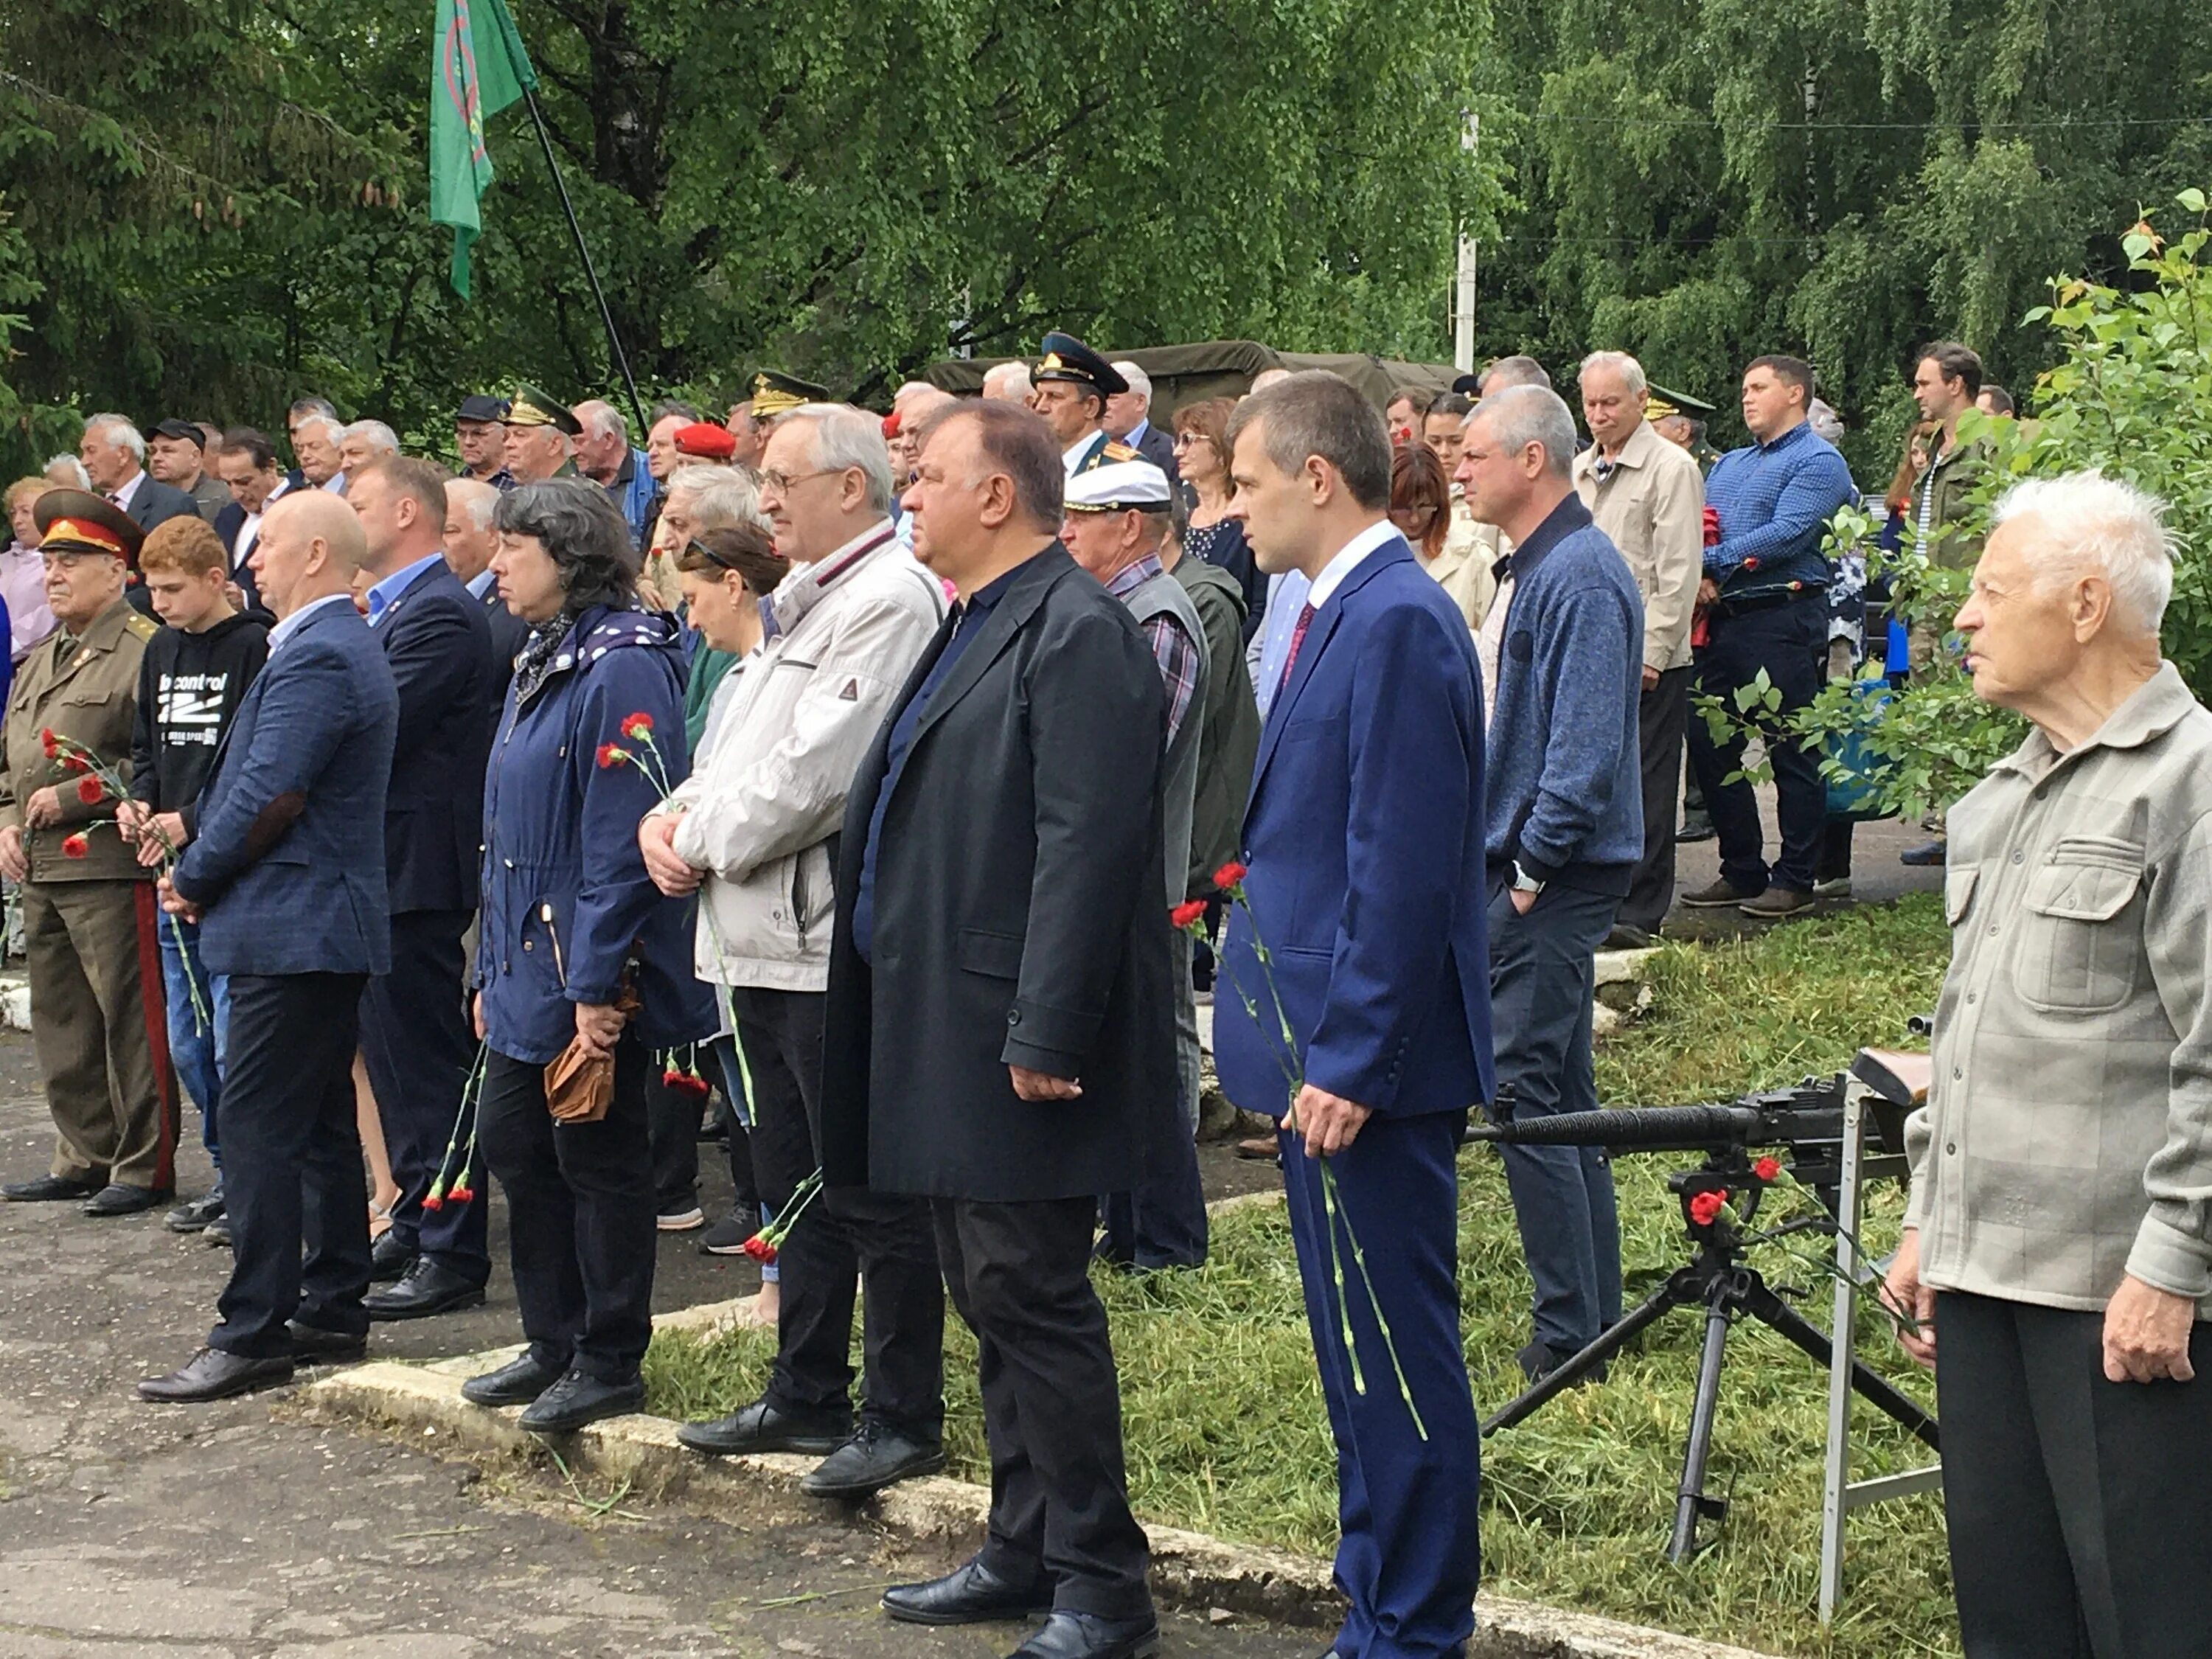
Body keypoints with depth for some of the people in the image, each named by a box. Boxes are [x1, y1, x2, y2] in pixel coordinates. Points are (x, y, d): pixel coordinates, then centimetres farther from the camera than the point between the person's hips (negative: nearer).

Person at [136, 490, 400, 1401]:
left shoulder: (316, 657, -17)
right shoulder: (339, 647, 17)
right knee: (321, 1126, 14)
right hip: (323, 925, 11)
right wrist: (200, 868, 10)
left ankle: (253, 1333, -6)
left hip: (288, 928, -11)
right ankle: (333, 1310, 20)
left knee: (257, 1129, -8)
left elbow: (270, 795, -21)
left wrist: (194, 877, -8)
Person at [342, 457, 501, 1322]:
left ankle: (451, 1254, 1)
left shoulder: (439, 614, -17)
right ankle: (416, 1227, 28)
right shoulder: (387, 609, 15)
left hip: (413, 869, -10)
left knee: (427, 1064, -5)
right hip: (382, 868, 10)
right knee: (396, 1057, 17)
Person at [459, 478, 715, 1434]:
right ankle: (555, 1345, 26)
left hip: (591, 974, -10)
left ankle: (610, 1363, 12)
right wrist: (491, 969, 18)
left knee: (598, 1159, 0)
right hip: (526, 962, 10)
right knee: (512, 1143, 14)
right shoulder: (538, 665, 14)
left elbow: (621, 841, -21)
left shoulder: (622, 668, -17)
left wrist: (596, 986, -22)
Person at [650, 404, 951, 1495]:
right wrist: (674, 815, 2)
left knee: (874, 1198, -2)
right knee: (797, 1188, 17)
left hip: (836, 944, -10)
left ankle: (901, 1419, 5)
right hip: (765, 941, 10)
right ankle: (806, 1395, 27)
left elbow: (815, 773, -21)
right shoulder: (800, 604, 19)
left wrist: (702, 840, -10)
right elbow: (740, 745, 21)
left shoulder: (890, 600, -14)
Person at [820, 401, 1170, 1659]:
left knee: (1030, 1297, -5)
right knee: (992, 1297, 16)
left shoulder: (1078, 634, -15)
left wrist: (1044, 1034, -24)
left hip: (1013, 1040, -10)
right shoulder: (974, 624, 17)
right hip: (945, 1032, 10)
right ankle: (1024, 1552, 27)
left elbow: (1086, 847, -22)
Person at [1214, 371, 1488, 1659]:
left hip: (1368, 1068, -11)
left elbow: (1405, 872, -22)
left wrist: (1348, 1064, -21)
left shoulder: (1397, 624, -18)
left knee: (1399, 1359, -1)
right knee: (1361, 1358, 18)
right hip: (1326, 1052, 11)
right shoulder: (1345, 612, 14)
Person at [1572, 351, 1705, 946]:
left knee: (1644, 785, -3)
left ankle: (1639, 913, 2)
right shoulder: (1578, 471, 15)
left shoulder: (1670, 468, -6)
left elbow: (1679, 573, -11)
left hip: (1646, 656, -7)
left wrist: (1652, 652, -15)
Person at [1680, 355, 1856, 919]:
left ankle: (1795, 880, 6)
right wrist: (1697, 576, -8)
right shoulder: (1729, 465, 22)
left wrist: (1710, 564, -12)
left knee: (1792, 754, -1)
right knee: (1710, 746, 8)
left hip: (1783, 622, -8)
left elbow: (1786, 535, -16)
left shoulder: (1818, 461, -4)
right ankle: (1742, 872, 19)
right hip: (1720, 620, 8)